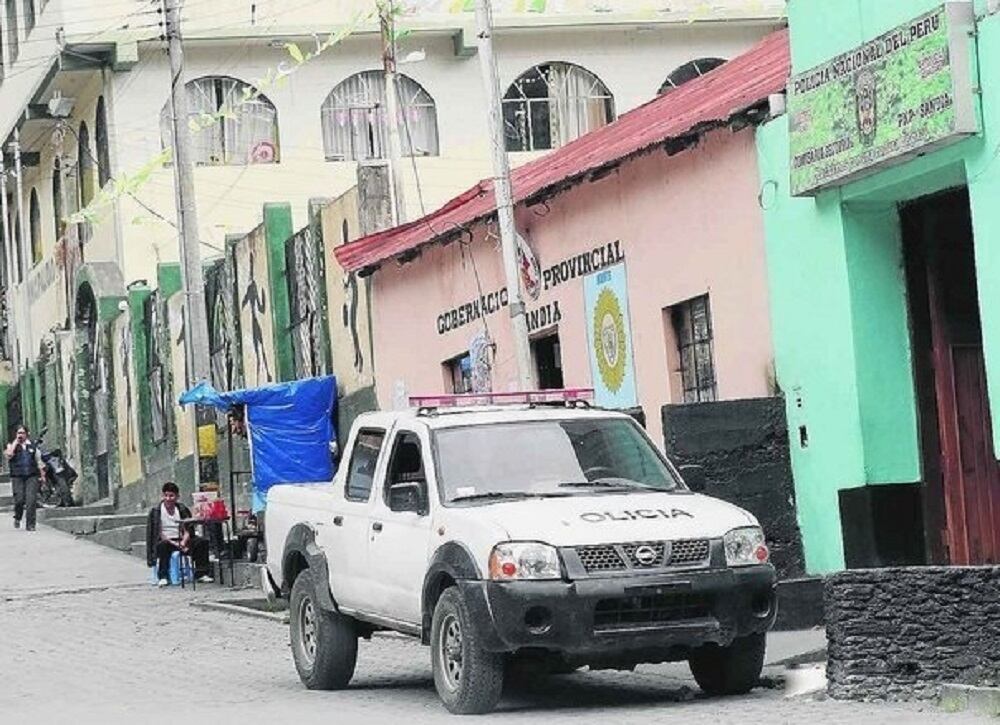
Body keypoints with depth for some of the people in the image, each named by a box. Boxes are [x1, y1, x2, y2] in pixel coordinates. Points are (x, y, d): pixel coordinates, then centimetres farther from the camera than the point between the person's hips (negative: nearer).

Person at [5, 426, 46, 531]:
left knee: (31, 500, -10)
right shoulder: (12, 445, 9)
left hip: (31, 476, 1)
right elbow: (9, 454, -13)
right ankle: (17, 518, 20)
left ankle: (30, 524, -7)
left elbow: (38, 460, 19)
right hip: (17, 477, -1)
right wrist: (16, 442, -6)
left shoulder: (32, 445, 15)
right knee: (19, 499, -9)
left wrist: (42, 474, 13)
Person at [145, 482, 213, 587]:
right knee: (163, 545, -39)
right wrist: (173, 543, -19)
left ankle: (201, 574, -16)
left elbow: (188, 529, 5)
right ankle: (163, 577, -34)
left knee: (201, 542, -19)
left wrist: (183, 542, -17)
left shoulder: (183, 509, 9)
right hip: (166, 540, -3)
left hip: (181, 540, 3)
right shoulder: (155, 511, -1)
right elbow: (156, 532, -8)